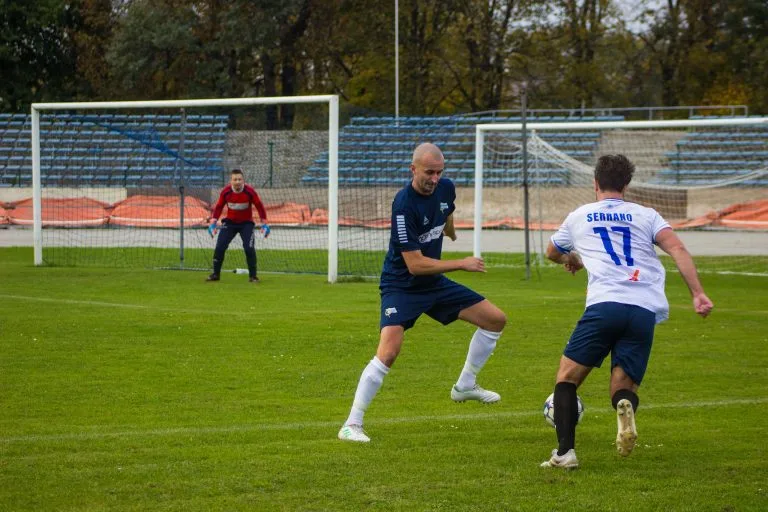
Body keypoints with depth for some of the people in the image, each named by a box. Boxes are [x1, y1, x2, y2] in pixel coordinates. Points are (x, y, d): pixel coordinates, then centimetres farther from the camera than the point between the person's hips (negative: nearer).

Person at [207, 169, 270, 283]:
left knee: (249, 248, -15)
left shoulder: (249, 191, -18)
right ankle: (216, 274, 7)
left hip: (246, 223, -2)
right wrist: (213, 223, -6)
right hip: (230, 222, 2)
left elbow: (259, 206, -8)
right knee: (220, 247, -7)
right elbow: (218, 207, 0)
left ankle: (253, 276, -1)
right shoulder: (225, 192, -14)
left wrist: (264, 224, -9)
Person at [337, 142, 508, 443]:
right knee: (389, 352, -26)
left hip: (433, 282, 8)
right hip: (401, 285, -8)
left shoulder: (446, 189, -4)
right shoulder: (404, 204, -27)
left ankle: (465, 385, 26)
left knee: (496, 320, 8)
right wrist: (462, 264, -23)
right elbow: (415, 264, -28)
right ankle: (351, 425, -17)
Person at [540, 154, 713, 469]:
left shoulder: (579, 217, 23)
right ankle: (625, 406, -27)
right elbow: (677, 249, 3)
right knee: (623, 387, 12)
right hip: (646, 312, 2)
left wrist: (570, 259, 65)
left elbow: (551, 252, 43)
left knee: (567, 377, 10)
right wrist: (698, 294, -3)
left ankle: (565, 452, -10)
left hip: (604, 305, -2)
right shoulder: (646, 215, 21)